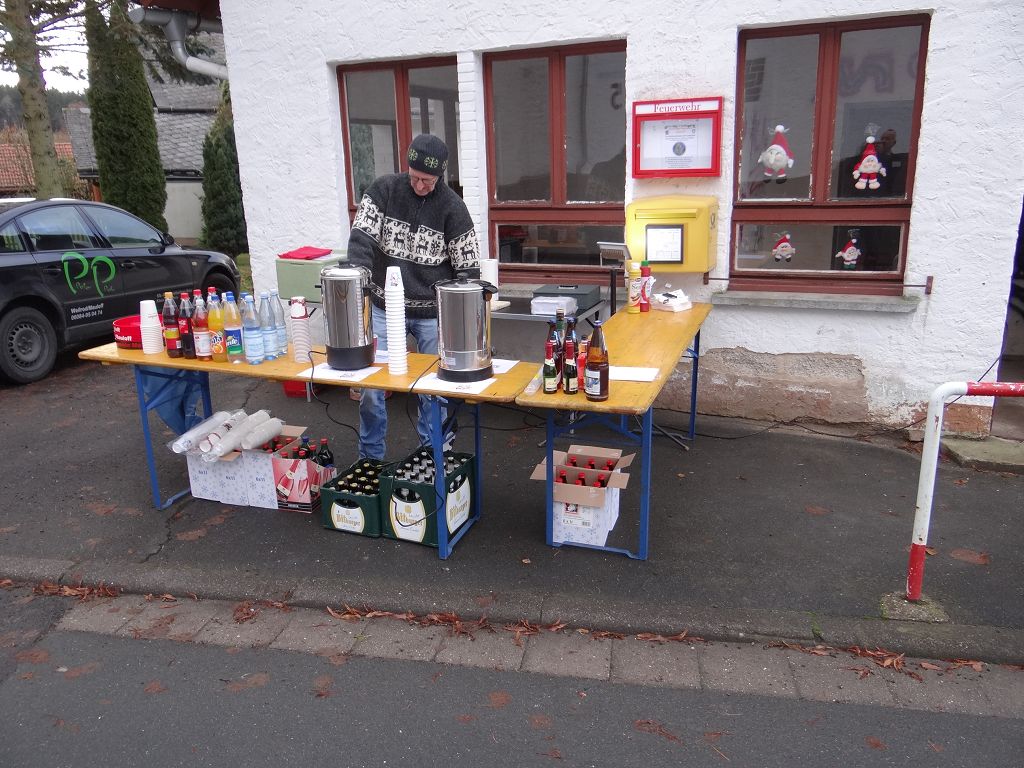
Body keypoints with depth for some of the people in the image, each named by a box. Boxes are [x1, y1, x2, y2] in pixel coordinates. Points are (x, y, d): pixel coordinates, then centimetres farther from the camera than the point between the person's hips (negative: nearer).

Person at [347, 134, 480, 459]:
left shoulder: (452, 207, -7)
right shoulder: (383, 189, -3)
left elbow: (468, 268, -5)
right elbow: (362, 237, -9)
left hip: (432, 312, -1)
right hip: (385, 307, 1)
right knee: (370, 386, 3)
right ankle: (370, 458, 21)